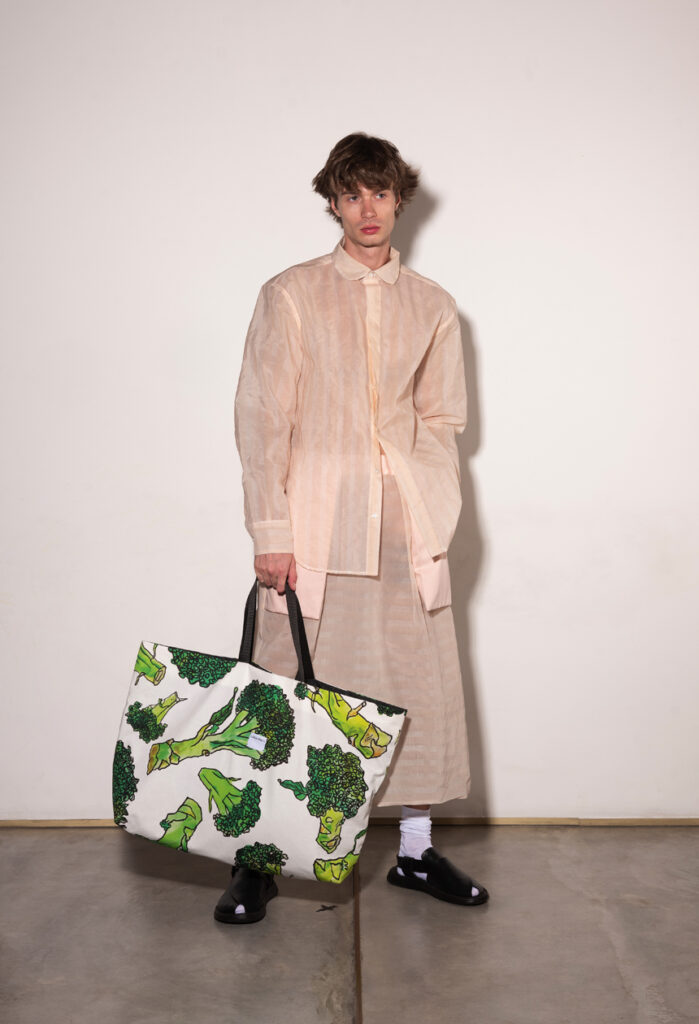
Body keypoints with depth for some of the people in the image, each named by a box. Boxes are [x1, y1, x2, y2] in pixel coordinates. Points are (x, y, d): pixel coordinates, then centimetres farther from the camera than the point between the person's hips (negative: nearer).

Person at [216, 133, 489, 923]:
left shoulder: (431, 306, 11)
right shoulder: (290, 295, 2)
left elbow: (442, 421, 14)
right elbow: (260, 418, -2)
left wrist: (434, 517, 2)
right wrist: (270, 531, -9)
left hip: (405, 526, 3)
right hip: (314, 525, -3)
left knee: (423, 689, 6)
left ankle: (415, 850, 23)